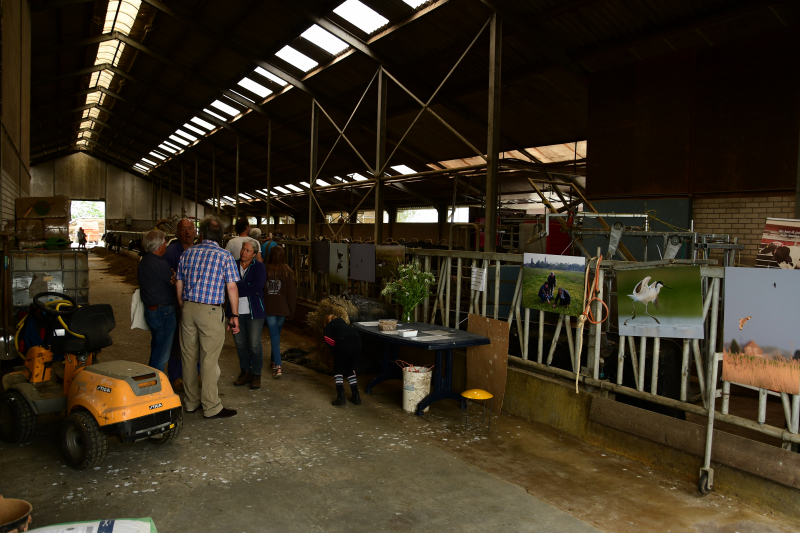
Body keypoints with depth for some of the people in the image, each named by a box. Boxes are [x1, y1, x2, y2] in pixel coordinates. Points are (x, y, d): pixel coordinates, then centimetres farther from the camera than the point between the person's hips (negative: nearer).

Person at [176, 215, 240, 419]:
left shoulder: (187, 253, 7)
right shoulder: (225, 256, -5)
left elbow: (179, 285, 10)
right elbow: (231, 288, -8)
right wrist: (234, 315, -1)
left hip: (188, 308, 5)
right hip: (211, 311, -4)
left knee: (189, 357, 12)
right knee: (209, 360, 0)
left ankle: (191, 402, 24)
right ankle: (211, 407, 6)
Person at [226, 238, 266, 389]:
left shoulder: (259, 267, -2)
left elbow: (258, 286, -15)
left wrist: (238, 286, -11)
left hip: (254, 311, -3)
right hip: (236, 310, 3)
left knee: (254, 344, 0)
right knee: (240, 343, 9)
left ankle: (256, 374, 14)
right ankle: (245, 372, 24)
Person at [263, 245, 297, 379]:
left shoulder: (265, 270, -6)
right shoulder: (287, 271, -7)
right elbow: (291, 291, -4)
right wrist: (291, 309, 6)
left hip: (268, 307, -1)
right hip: (282, 308, 1)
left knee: (274, 334, -1)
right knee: (277, 333, 19)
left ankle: (277, 366, -11)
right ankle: (274, 358, 37)